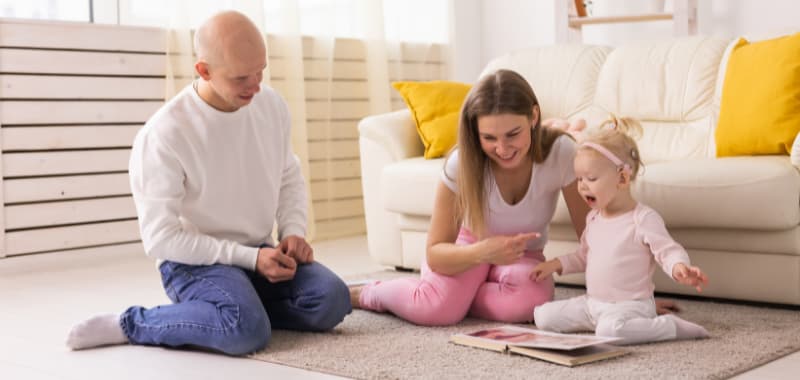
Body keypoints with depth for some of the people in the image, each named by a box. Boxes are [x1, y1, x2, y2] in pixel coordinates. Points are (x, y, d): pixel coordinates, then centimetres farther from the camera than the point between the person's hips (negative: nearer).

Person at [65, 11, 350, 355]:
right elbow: (160, 237, -18)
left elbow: (290, 178, 14)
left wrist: (293, 232, -6)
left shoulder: (272, 104, -2)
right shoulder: (162, 135, -20)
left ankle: (241, 303, 4)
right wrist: (249, 257, -21)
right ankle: (129, 324, -11)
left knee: (331, 301, -18)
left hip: (259, 253, 6)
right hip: (194, 260, -6)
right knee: (248, 330, -32)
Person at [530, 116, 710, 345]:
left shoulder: (643, 219, -13)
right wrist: (555, 264, 11)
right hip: (592, 302, 8)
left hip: (630, 304, -7)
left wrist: (679, 268, -37)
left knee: (610, 330, -38)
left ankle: (671, 327, -15)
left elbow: (669, 251, -14)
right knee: (542, 316, -4)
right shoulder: (594, 217, 12)